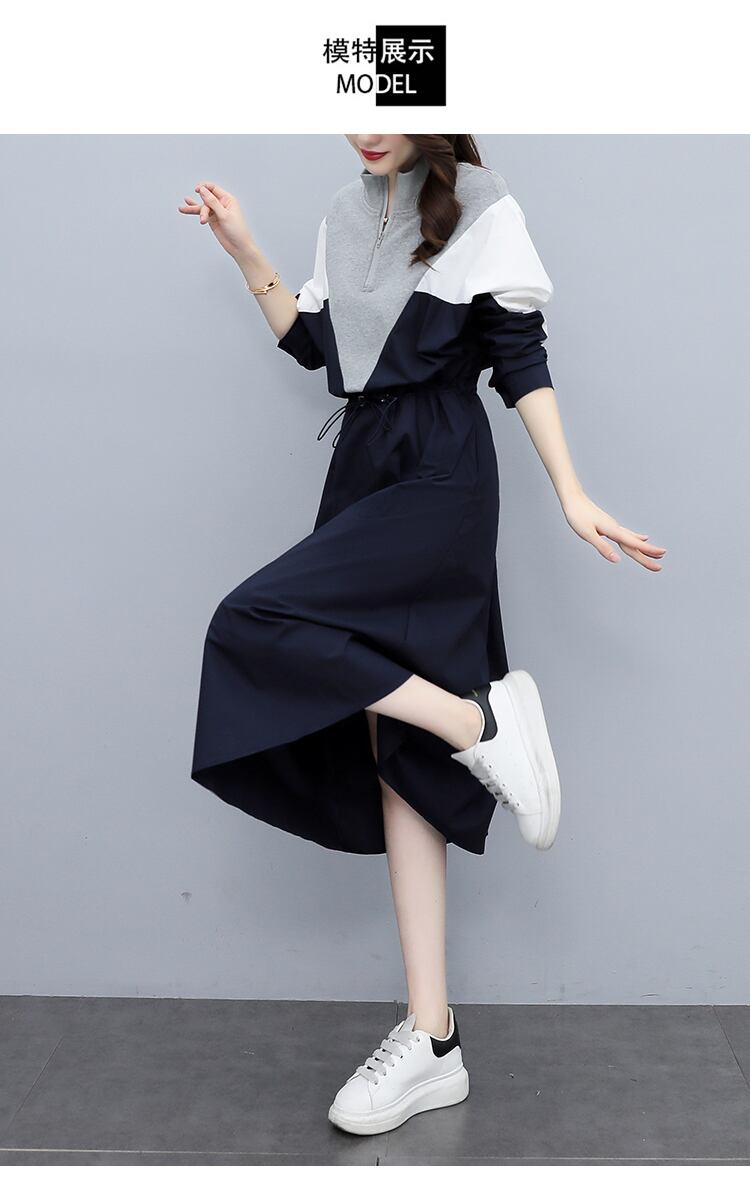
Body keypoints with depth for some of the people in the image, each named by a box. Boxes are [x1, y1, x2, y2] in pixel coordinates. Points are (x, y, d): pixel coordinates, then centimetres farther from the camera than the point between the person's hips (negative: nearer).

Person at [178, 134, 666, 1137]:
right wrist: (247, 254, 12)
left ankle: (482, 721, -11)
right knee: (396, 750, 2)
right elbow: (312, 342, 18)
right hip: (363, 469, 7)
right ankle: (431, 1040, 7)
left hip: (442, 476, -7)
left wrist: (572, 498, -10)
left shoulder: (483, 209, -2)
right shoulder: (347, 212, 16)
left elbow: (522, 363, -5)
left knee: (259, 624, -25)